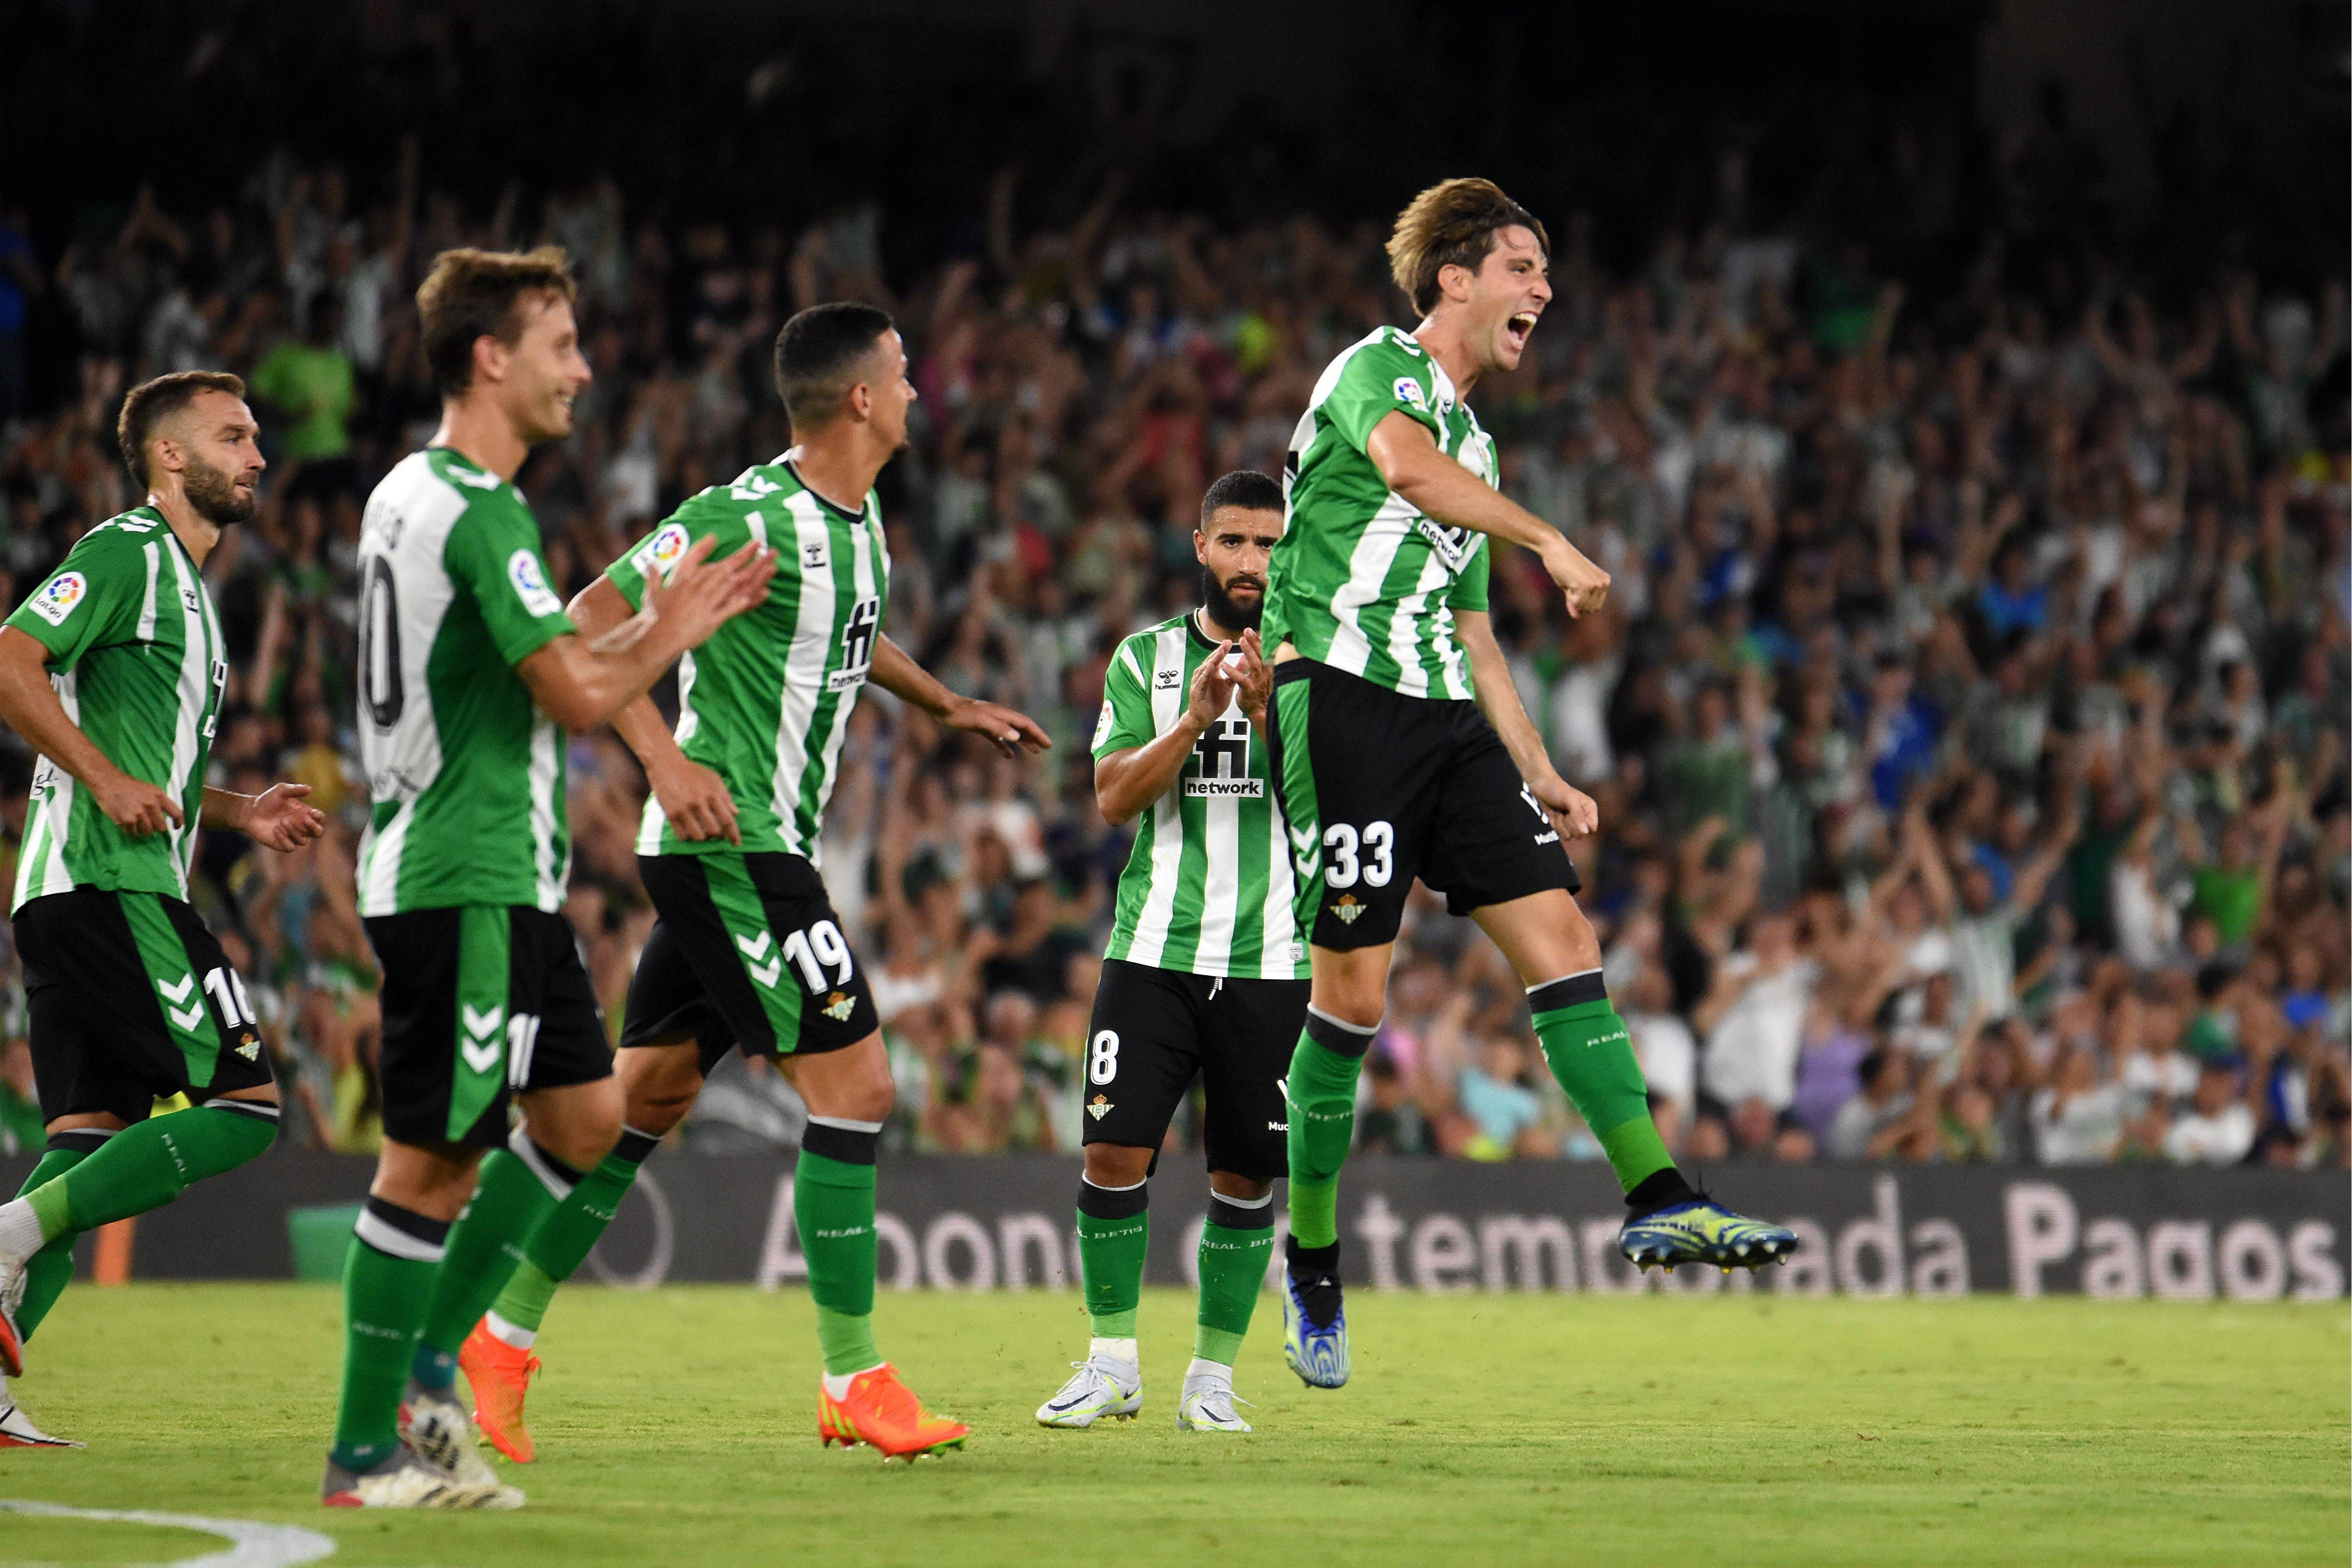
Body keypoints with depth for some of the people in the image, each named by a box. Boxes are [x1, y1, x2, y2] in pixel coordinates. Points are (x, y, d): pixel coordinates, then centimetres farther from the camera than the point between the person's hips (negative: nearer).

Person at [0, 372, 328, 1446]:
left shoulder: (184, 583, 25)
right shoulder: (126, 552, -5)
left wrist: (238, 814, 19)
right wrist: (108, 780, -19)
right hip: (106, 885, -10)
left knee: (92, 1136, 4)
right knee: (243, 1103, -14)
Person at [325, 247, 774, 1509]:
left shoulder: (414, 495, 16)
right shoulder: (479, 510, -16)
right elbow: (577, 695, -19)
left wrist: (664, 622, 15)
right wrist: (665, 637, 0)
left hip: (500, 879, 10)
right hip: (461, 876, -10)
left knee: (585, 1116, 15)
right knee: (433, 1162, -6)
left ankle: (427, 1362, 19)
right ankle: (365, 1454, -1)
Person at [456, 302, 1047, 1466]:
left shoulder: (857, 526, 12)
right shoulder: (747, 519, -16)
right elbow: (590, 624, -17)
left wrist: (945, 705, 33)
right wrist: (666, 759, -26)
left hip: (761, 850, 10)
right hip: (728, 842, -10)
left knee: (648, 1096, 11)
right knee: (854, 1083, -10)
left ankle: (500, 1334, 17)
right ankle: (854, 1383, -5)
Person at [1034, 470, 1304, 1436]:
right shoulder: (1147, 658, 8)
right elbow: (1114, 797, -2)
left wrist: (1270, 715, -22)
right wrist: (1195, 718, -16)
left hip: (1271, 957, 0)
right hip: (1155, 948, 0)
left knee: (1245, 1177, 1)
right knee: (1114, 1150, -8)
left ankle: (1212, 1376, 13)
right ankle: (1112, 1364, 5)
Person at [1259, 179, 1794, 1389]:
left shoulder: (1474, 442, 24)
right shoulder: (1381, 367, -3)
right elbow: (1405, 463, -28)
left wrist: (1540, 775, 21)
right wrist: (1548, 541, -32)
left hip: (1445, 720, 8)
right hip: (1340, 695, -8)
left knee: (1562, 936, -5)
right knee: (1353, 984, -6)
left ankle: (1656, 1199, -10)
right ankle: (1311, 1255, 7)